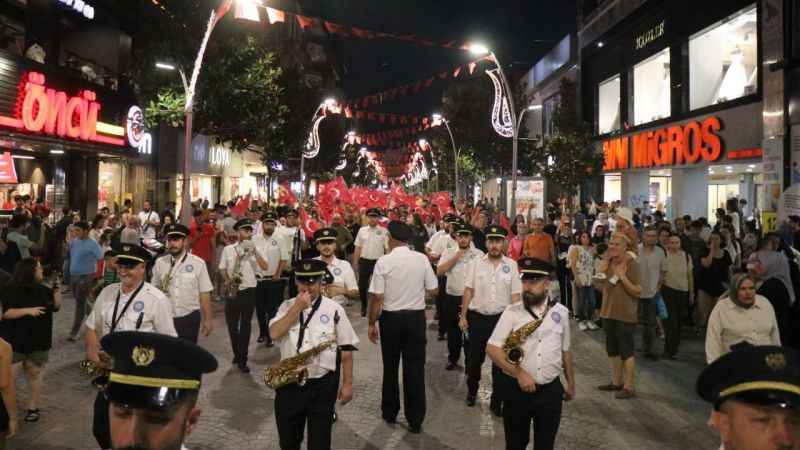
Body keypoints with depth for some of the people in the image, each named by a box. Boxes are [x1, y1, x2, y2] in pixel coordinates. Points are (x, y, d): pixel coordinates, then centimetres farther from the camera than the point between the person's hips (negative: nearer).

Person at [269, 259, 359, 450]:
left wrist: (347, 384, -3)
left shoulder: (334, 310, -4)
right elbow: (274, 334, -13)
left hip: (322, 385, -3)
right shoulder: (287, 307, 3)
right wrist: (297, 309, -17)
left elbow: (346, 349, -2)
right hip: (289, 384, 3)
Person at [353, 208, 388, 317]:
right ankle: (363, 307, 27)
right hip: (364, 261, 3)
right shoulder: (362, 230, 4)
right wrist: (355, 263, 7)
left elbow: (388, 248, -4)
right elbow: (358, 247, 8)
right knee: (362, 285, 8)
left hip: (378, 262, -2)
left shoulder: (383, 231, -4)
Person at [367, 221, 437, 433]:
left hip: (391, 318, -1)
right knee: (415, 368, 6)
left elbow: (377, 297, -12)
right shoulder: (422, 259, -6)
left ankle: (390, 413, 30)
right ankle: (415, 420, 11)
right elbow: (433, 291, 1)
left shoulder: (384, 261, -13)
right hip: (416, 317, 1)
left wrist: (372, 323, -2)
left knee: (391, 367, 16)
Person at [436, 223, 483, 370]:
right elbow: (439, 271, -12)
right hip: (452, 298, 2)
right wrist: (456, 257, -15)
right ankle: (453, 358, 33)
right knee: (452, 330, 14)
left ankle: (470, 361, 21)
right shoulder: (448, 253, 2)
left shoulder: (479, 254, -1)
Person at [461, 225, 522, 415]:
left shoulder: (511, 265, -1)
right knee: (475, 358, 13)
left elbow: (515, 295, 0)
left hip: (502, 318, 0)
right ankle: (472, 391, 38)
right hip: (477, 317, 0)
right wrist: (463, 316, 0)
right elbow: (468, 290, 1)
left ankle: (496, 401, 21)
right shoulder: (476, 263, -1)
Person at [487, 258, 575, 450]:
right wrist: (519, 373, -20)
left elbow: (565, 351, 11)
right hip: (517, 389, -1)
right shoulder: (512, 312, -7)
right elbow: (492, 348, -12)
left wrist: (571, 383, 17)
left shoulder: (561, 312, 1)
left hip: (551, 390, 1)